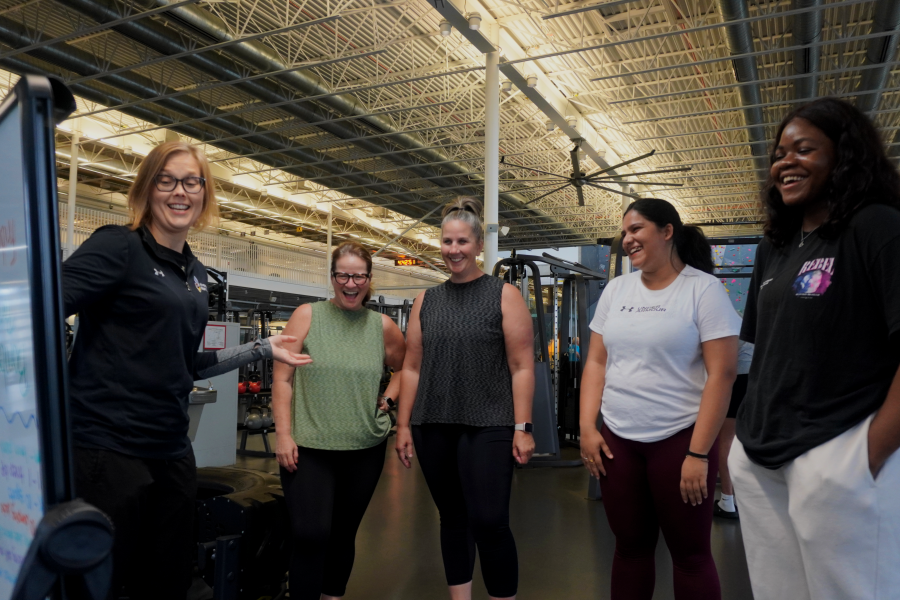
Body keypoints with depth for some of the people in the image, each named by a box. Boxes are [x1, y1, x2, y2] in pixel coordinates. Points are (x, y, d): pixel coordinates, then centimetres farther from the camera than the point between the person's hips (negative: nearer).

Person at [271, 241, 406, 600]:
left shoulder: (383, 326, 2)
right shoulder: (307, 317, -3)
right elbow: (283, 379, -5)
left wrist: (387, 400, 2)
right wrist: (283, 435, -11)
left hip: (365, 449, 3)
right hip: (308, 447, -2)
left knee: (344, 532, 16)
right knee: (310, 534, -8)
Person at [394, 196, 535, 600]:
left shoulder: (504, 296, -2)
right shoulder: (426, 301, 9)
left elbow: (522, 366, -6)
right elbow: (412, 367, 10)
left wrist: (522, 427, -11)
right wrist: (404, 424, 6)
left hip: (487, 427, -4)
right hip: (434, 427, 4)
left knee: (489, 522, -6)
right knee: (453, 518, 13)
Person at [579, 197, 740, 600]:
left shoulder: (704, 288, -7)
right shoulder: (616, 289, 8)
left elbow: (722, 373, -12)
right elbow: (596, 362, 9)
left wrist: (698, 453, -16)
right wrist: (587, 428, 1)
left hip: (679, 439, -4)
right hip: (616, 439, 4)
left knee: (689, 552, 8)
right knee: (630, 545, 14)